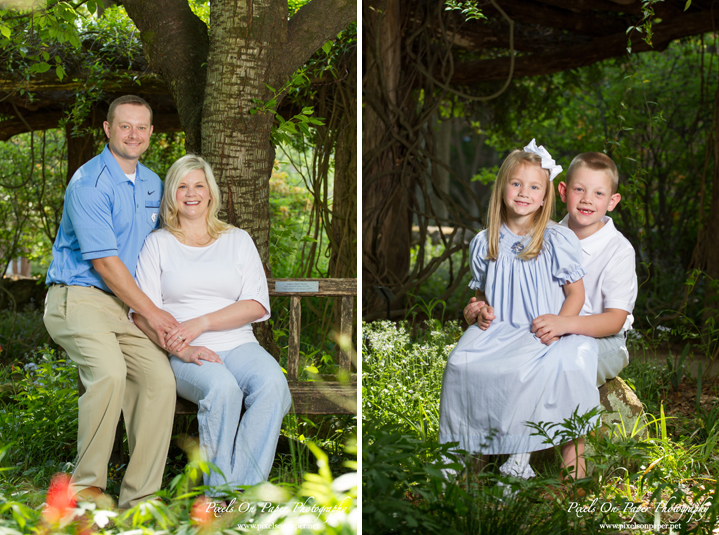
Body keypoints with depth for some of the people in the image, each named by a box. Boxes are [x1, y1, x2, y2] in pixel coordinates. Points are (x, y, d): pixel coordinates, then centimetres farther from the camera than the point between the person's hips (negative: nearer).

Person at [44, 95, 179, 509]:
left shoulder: (152, 184, 15)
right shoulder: (89, 184, -11)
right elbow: (104, 262, -15)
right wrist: (152, 312, -12)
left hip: (125, 303, 7)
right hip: (78, 299, -7)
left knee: (161, 379, -13)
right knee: (109, 372, -31)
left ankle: (140, 498, -7)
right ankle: (86, 486, -17)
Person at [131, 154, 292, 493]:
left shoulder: (238, 240, 17)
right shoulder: (158, 243, 13)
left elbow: (257, 306, 5)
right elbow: (143, 313, 2)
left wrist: (201, 323, -10)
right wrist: (182, 349, -16)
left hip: (238, 344, 2)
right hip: (185, 354, -2)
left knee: (273, 384, -32)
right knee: (222, 387, -36)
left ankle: (240, 490, -33)